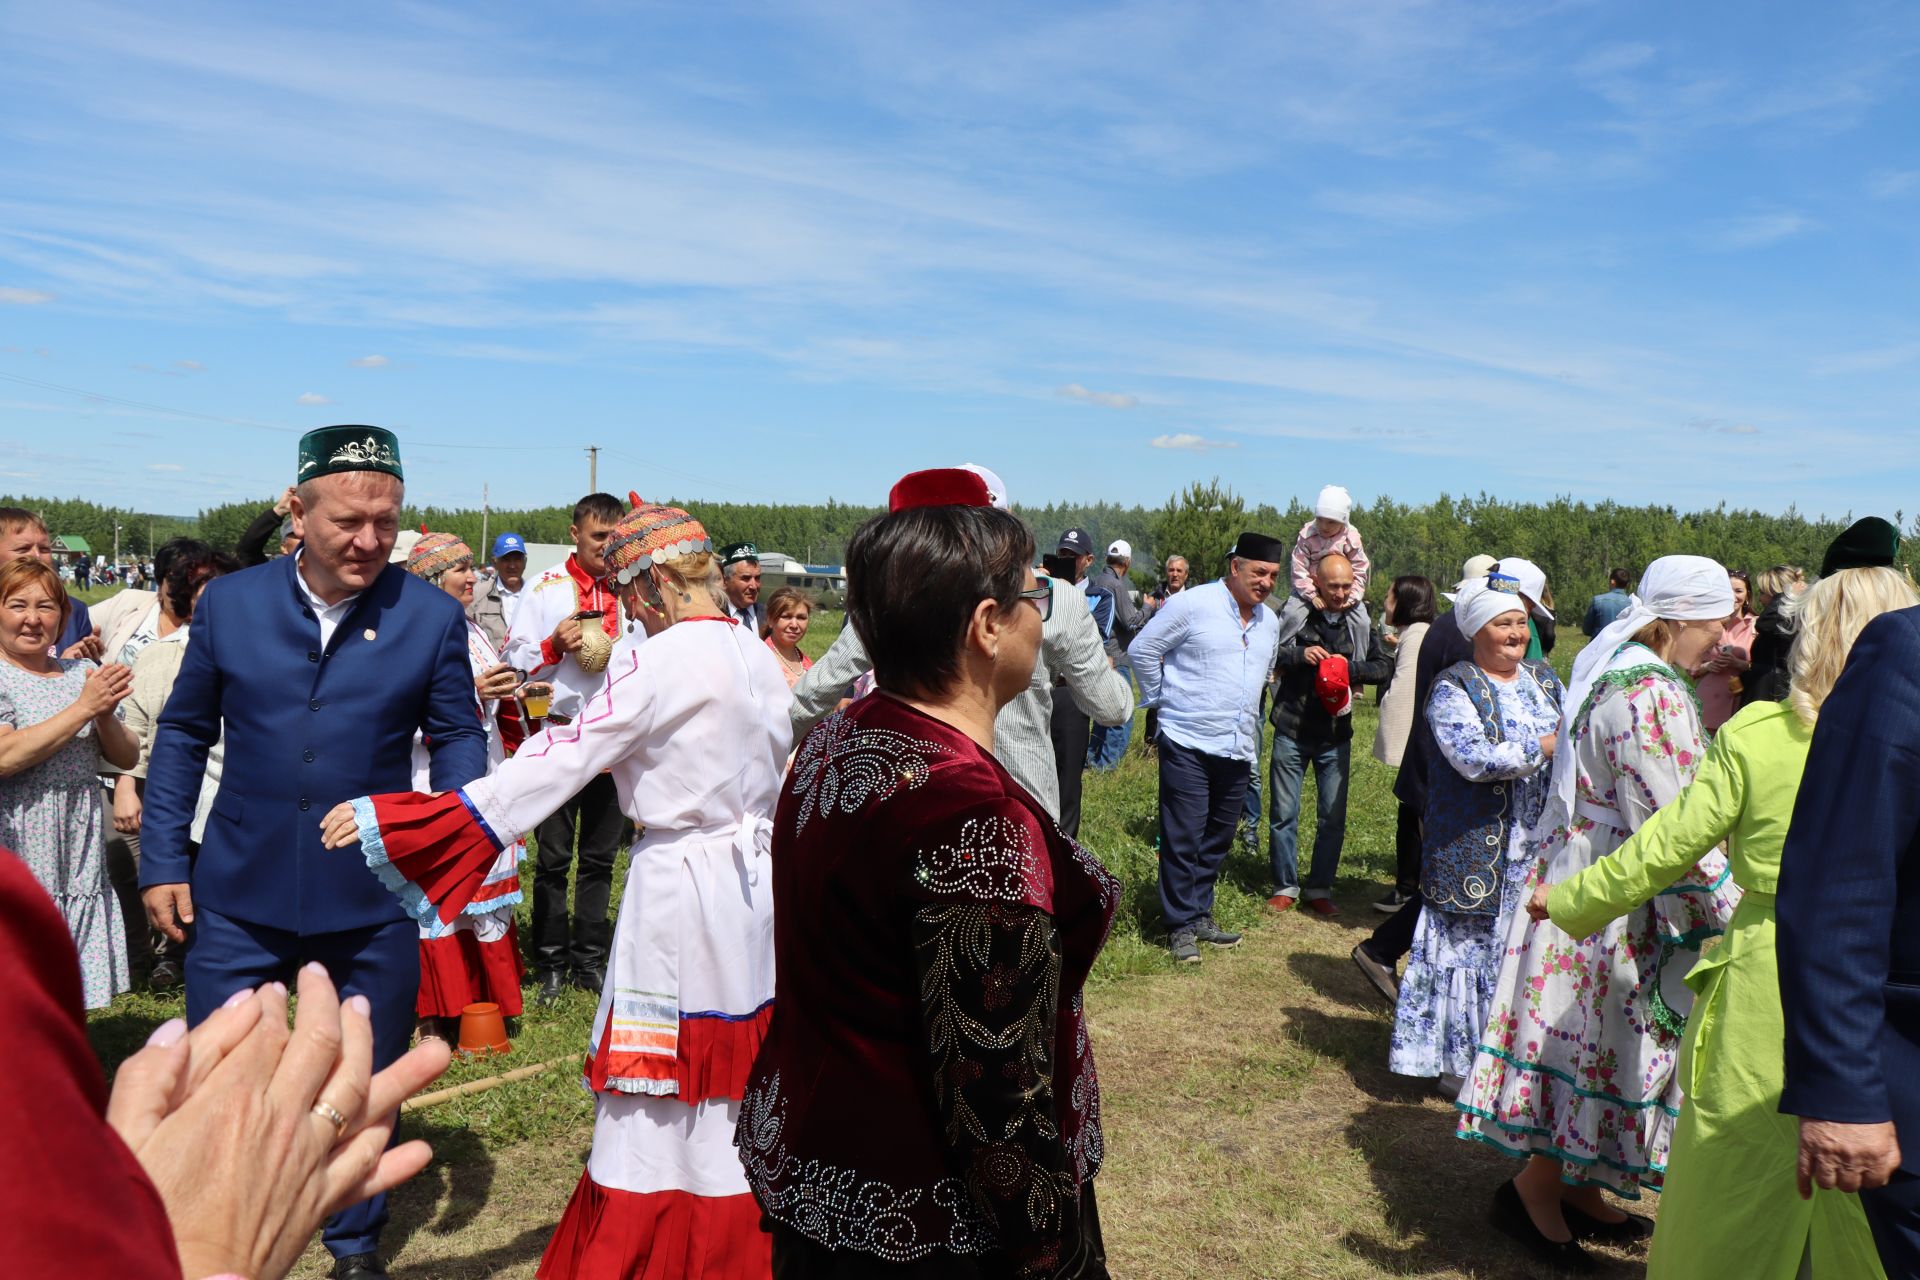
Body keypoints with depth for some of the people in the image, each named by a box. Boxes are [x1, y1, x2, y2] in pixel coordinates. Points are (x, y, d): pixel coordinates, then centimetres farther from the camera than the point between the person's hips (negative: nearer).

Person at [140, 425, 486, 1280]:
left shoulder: (431, 616, -6)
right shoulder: (228, 603, -2)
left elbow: (459, 737, 1)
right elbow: (183, 734, 6)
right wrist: (163, 863, 3)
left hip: (372, 906, 0)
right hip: (238, 898, 1)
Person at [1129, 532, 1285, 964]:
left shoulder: (1270, 621, 11)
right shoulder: (1192, 604, -10)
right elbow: (1142, 650, -7)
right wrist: (1163, 698, -2)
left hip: (1238, 748, 6)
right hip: (1188, 744, -6)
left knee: (1218, 839, 13)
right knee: (1183, 839, -2)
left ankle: (1201, 915, 26)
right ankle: (1181, 926, 8)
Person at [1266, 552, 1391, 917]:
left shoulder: (1359, 621, 3)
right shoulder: (1294, 613, -4)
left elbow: (1385, 667, 2)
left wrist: (1350, 667, -14)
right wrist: (1299, 655, -21)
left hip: (1336, 736, 2)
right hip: (1291, 731, -2)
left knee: (1333, 818, 7)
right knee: (1283, 814, 5)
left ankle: (1320, 889, 20)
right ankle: (1285, 886, 19)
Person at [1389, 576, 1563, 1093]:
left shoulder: (1544, 679, 13)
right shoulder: (1453, 688, -8)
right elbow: (1474, 758, -20)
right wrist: (1547, 746, -19)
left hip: (1537, 847, 6)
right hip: (1474, 851, -5)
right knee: (1474, 948, 2)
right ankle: (1458, 1063, 15)